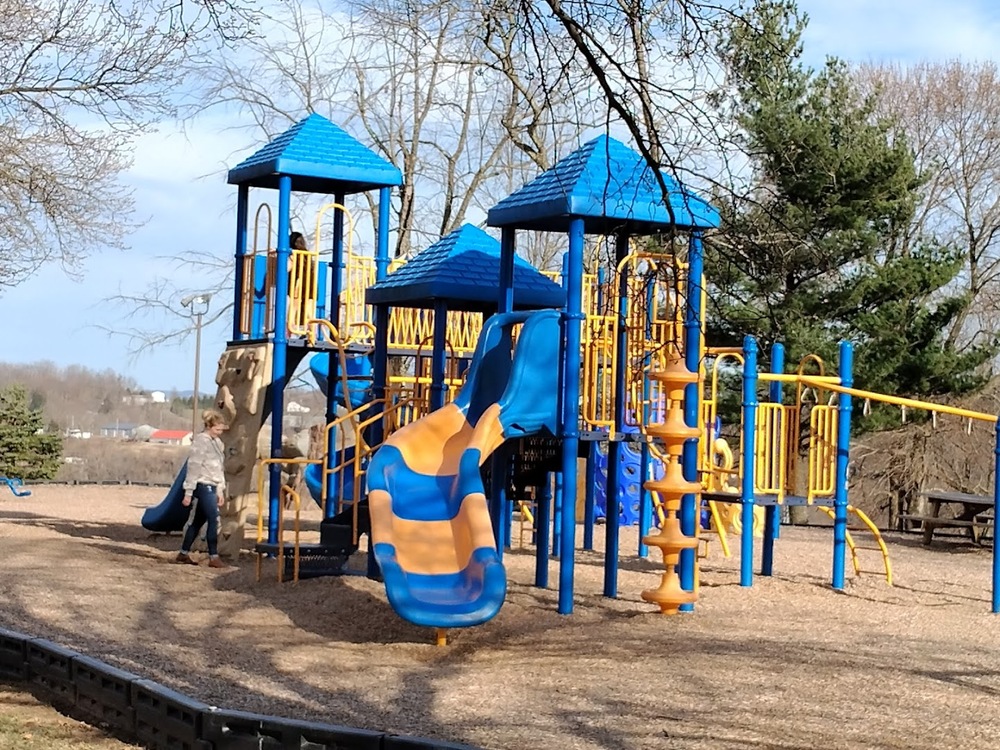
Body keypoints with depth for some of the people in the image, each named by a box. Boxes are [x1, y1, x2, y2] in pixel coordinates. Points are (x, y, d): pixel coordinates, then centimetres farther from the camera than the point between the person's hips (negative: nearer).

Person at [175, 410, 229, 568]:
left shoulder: (217, 442, 13)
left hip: (212, 487, 8)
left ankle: (184, 553, 21)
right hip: (203, 486, -8)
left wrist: (220, 490, 15)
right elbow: (193, 468, -13)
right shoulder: (201, 441, -12)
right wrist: (188, 493, -14)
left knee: (198, 521, 12)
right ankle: (213, 557, -5)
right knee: (214, 520, -9)